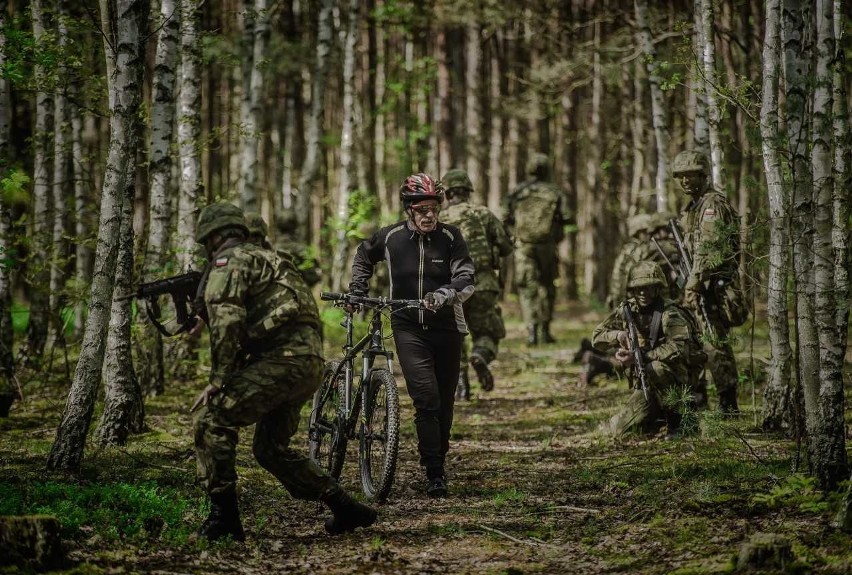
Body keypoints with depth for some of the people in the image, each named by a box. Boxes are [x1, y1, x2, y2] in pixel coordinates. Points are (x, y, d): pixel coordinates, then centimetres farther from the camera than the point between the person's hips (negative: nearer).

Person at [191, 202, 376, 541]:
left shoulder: (228, 262, 1)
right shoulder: (267, 259, 31)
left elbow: (226, 322, -14)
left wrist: (218, 380, -10)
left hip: (283, 358, -9)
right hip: (310, 362, 9)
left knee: (210, 416, -8)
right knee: (271, 449, 21)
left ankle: (223, 517, -10)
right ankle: (345, 509, 20)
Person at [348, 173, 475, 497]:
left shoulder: (450, 237, -5)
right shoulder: (390, 237, -1)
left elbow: (466, 281, -14)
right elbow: (363, 256, 21)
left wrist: (444, 294, -32)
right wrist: (357, 287, 10)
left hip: (446, 328, 1)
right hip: (409, 328, -1)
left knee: (445, 403, 7)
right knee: (426, 398, -16)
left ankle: (440, 462, 27)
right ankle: (434, 474, -13)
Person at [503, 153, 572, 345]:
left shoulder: (516, 193, 0)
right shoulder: (555, 193, -1)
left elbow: (508, 220, 0)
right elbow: (565, 219, -7)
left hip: (524, 246, 0)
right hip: (547, 246, 0)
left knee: (528, 288, 0)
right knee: (546, 287, 16)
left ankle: (532, 331, -17)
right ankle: (545, 331, 21)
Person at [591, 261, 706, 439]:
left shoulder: (670, 314, -17)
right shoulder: (626, 311, 2)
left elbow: (680, 348, -32)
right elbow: (597, 338, 7)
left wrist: (639, 357, -34)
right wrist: (617, 335, -16)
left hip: (678, 381, -6)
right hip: (646, 387, 6)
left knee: (655, 368, -38)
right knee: (619, 429, -9)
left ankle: (676, 419, -18)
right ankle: (657, 417, 20)